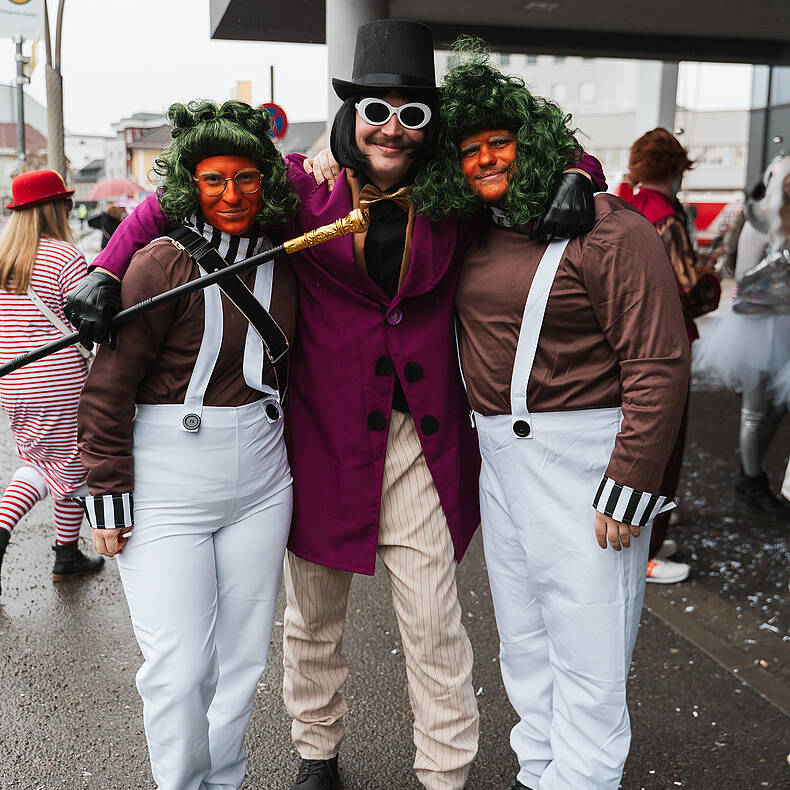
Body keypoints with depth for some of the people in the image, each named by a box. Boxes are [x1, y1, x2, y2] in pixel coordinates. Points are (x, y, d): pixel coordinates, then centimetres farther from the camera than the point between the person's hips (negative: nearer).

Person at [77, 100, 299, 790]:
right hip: (167, 481, -5)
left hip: (261, 479, 5)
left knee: (242, 658, 13)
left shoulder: (281, 261, 5)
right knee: (179, 669, -2)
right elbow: (108, 386, -10)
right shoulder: (164, 265, -11)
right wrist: (108, 493, -10)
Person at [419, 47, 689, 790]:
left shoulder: (610, 232, -13)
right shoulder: (475, 238, 9)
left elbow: (660, 365, -17)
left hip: (582, 458, -7)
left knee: (587, 657, 1)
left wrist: (628, 490, -19)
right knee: (523, 644, 19)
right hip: (500, 459, 8)